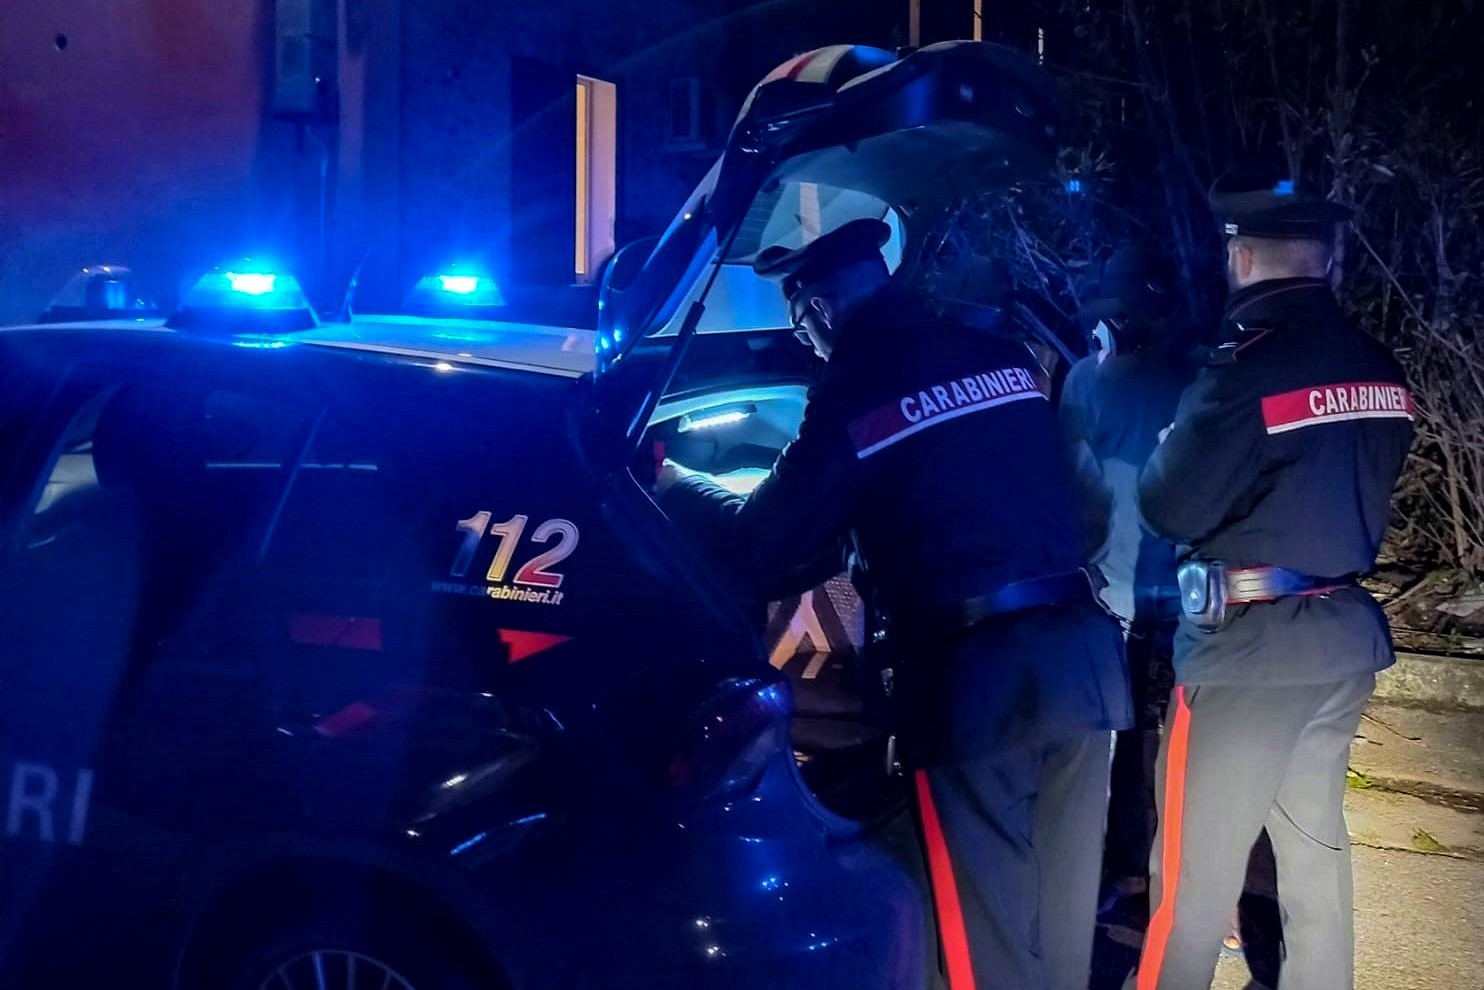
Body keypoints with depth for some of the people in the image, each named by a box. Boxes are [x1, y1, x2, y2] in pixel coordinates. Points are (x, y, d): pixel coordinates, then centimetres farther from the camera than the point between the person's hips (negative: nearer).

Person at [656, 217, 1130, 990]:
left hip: (975, 674, -6)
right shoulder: (1005, 359, 11)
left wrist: (671, 483, 20)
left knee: (992, 919, 6)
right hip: (1081, 650, 6)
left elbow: (757, 548, 2)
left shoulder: (854, 395, -6)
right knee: (1067, 908, 16)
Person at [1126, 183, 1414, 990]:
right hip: (1345, 633, 8)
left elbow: (1171, 508, -14)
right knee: (1317, 846, 18)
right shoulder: (1379, 372, 6)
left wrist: (1167, 451, 5)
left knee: (1194, 865, 1)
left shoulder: (1248, 366, -17)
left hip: (1253, 644, -8)